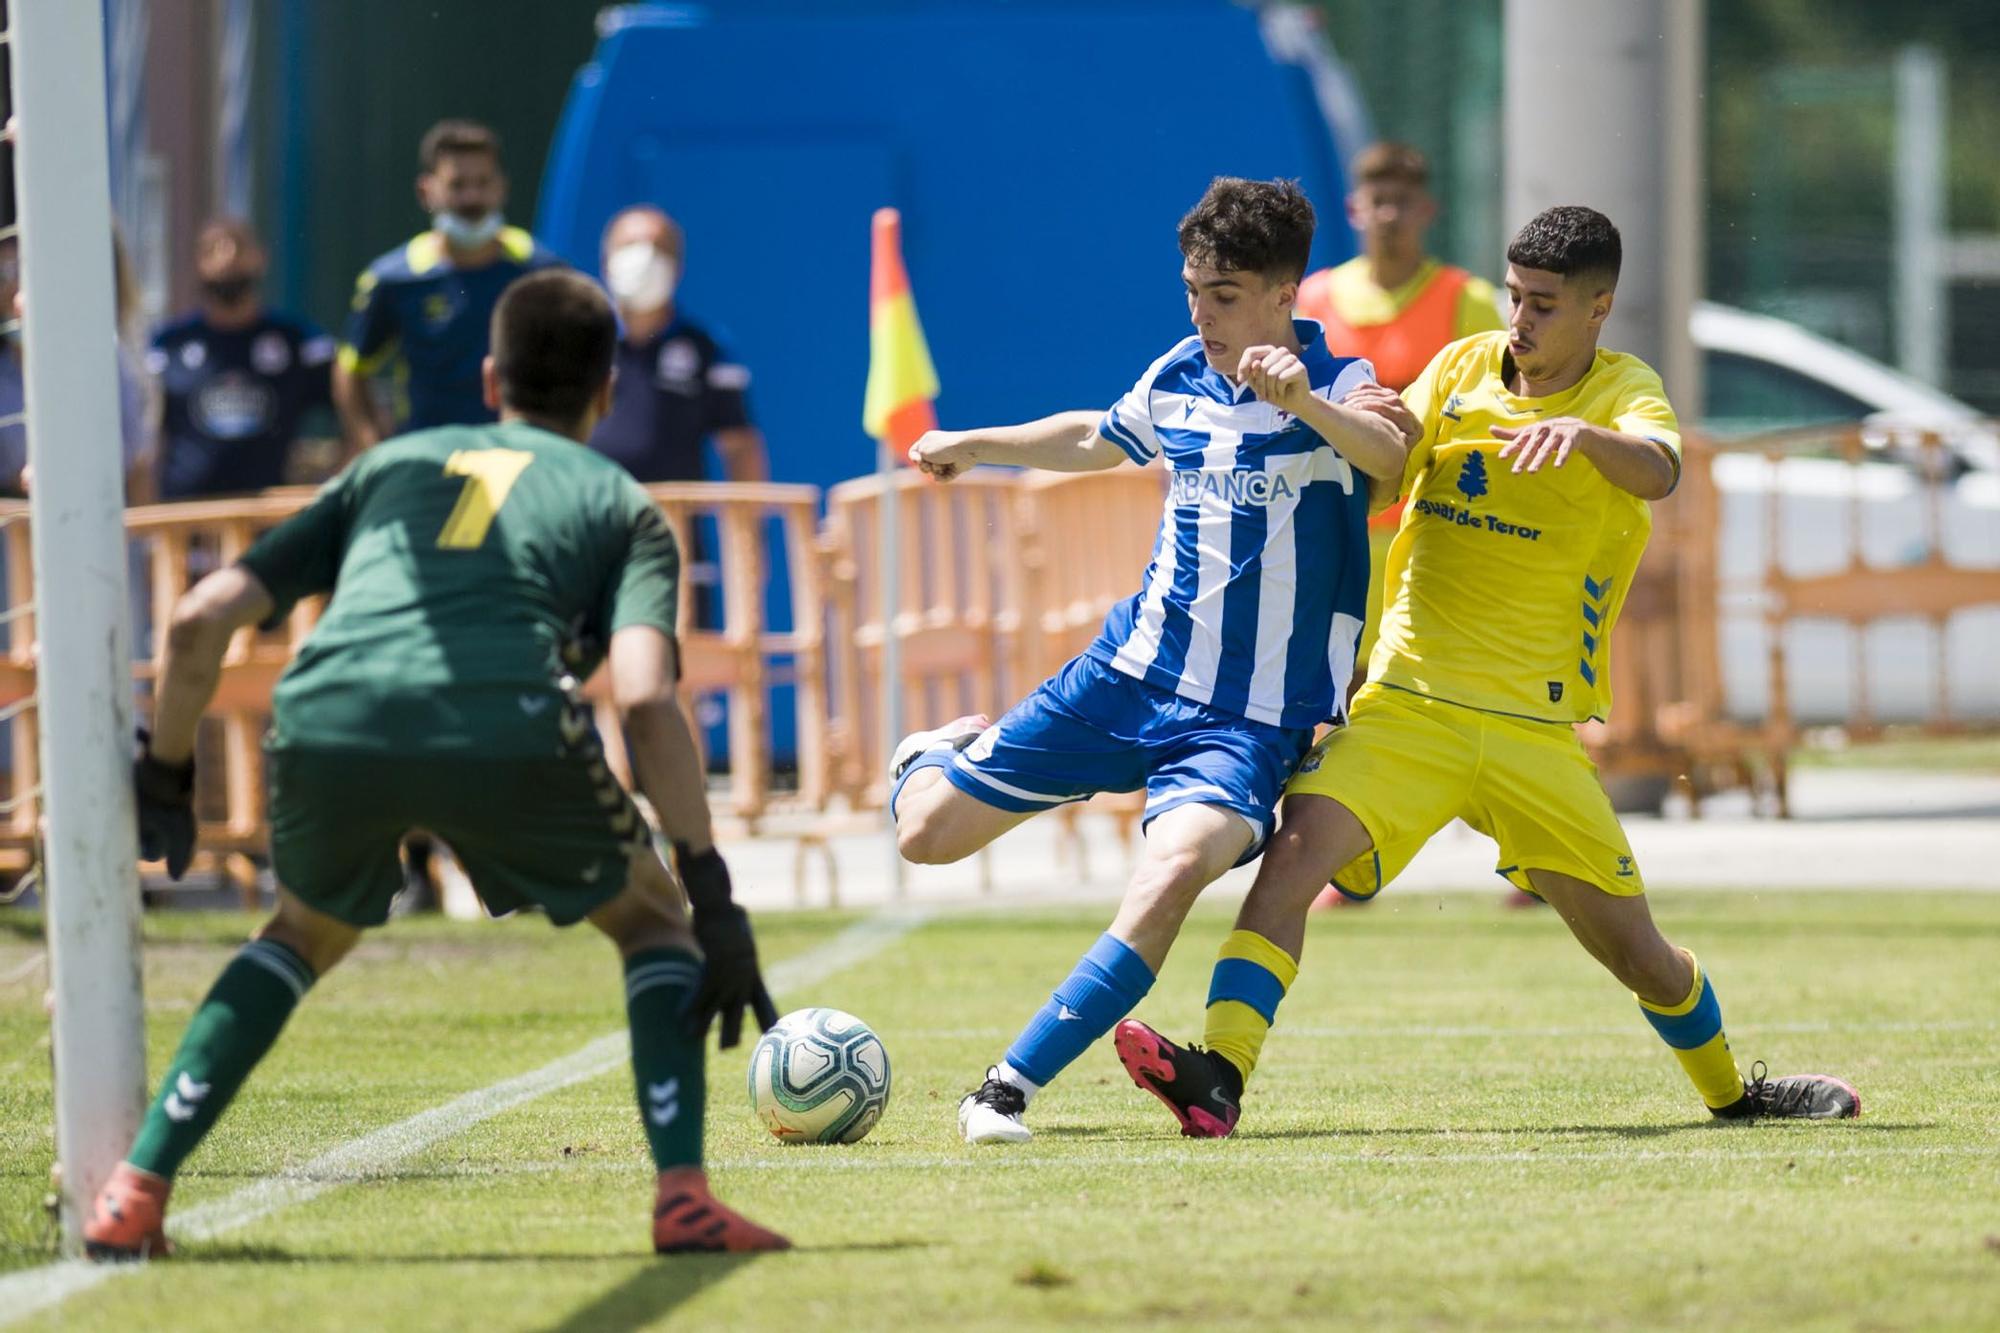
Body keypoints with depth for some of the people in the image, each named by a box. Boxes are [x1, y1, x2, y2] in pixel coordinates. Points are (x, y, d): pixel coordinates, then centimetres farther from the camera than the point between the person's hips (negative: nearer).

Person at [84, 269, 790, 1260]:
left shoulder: (393, 463, 34)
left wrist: (163, 777, 35)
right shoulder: (619, 502, 25)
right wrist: (714, 901, 4)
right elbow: (644, 700, 4)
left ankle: (135, 1192, 20)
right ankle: (682, 1194, 3)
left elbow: (200, 618, 23)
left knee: (306, 933, 33)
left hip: (325, 726, 3)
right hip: (506, 728, -3)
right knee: (653, 919, 23)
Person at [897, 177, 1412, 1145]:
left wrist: (1303, 402, -55)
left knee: (1173, 874, -34)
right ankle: (938, 751, 43)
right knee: (927, 833, 5)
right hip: (1128, 672, 5)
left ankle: (1007, 1090, -28)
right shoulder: (1175, 381, 5)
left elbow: (1392, 456, -37)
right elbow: (1098, 440, 29)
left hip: (1250, 720, -5)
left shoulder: (1338, 390, -12)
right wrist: (977, 445, 34)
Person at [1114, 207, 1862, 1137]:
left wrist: (1580, 433, -44)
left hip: (1533, 726, -1)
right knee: (1294, 855, -24)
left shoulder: (1625, 391, -2)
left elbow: (1658, 470, -23)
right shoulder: (1463, 367, 9)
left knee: (1635, 951, 6)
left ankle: (1732, 1093, 32)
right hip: (1406, 701, 1)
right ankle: (1219, 1076, -31)